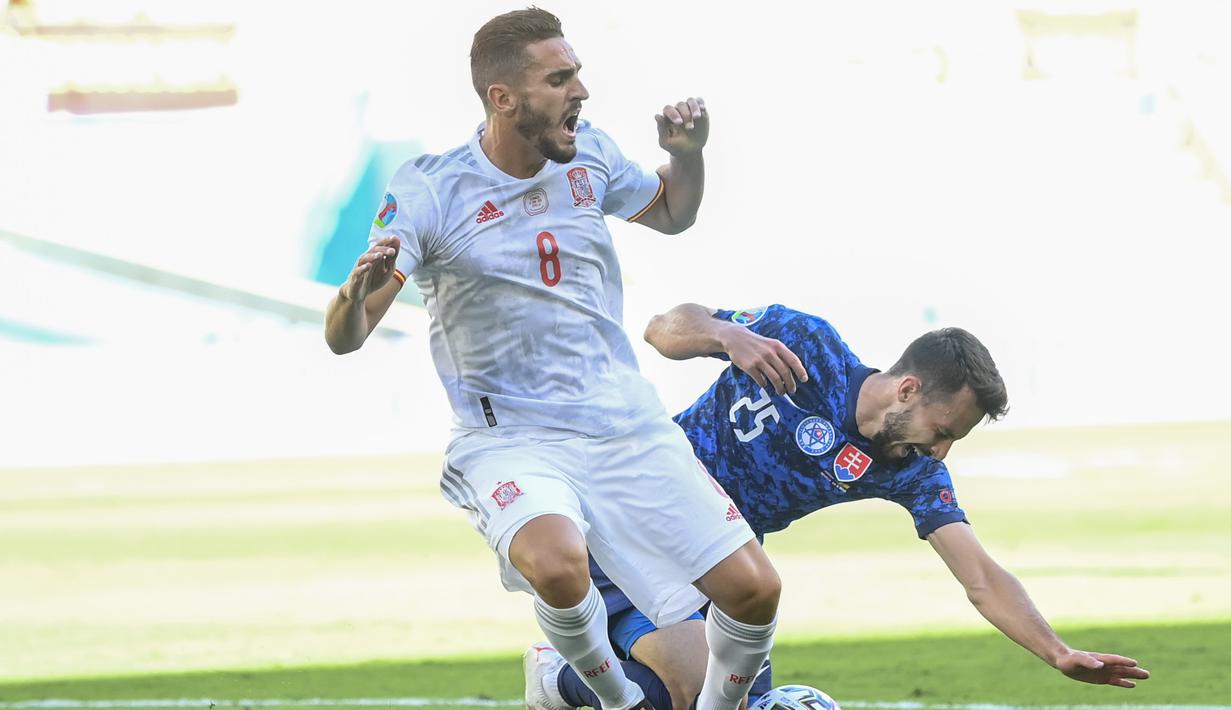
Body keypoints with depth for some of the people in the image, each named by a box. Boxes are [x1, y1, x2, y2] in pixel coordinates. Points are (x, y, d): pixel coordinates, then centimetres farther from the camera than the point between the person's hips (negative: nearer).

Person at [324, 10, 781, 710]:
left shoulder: (588, 153, 2)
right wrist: (358, 290, -35)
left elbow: (672, 214, 24)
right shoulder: (428, 190, -12)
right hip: (510, 438, -4)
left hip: (627, 426, 5)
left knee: (754, 590, -5)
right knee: (558, 563, -35)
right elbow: (344, 338, -12)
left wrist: (688, 152, 2)